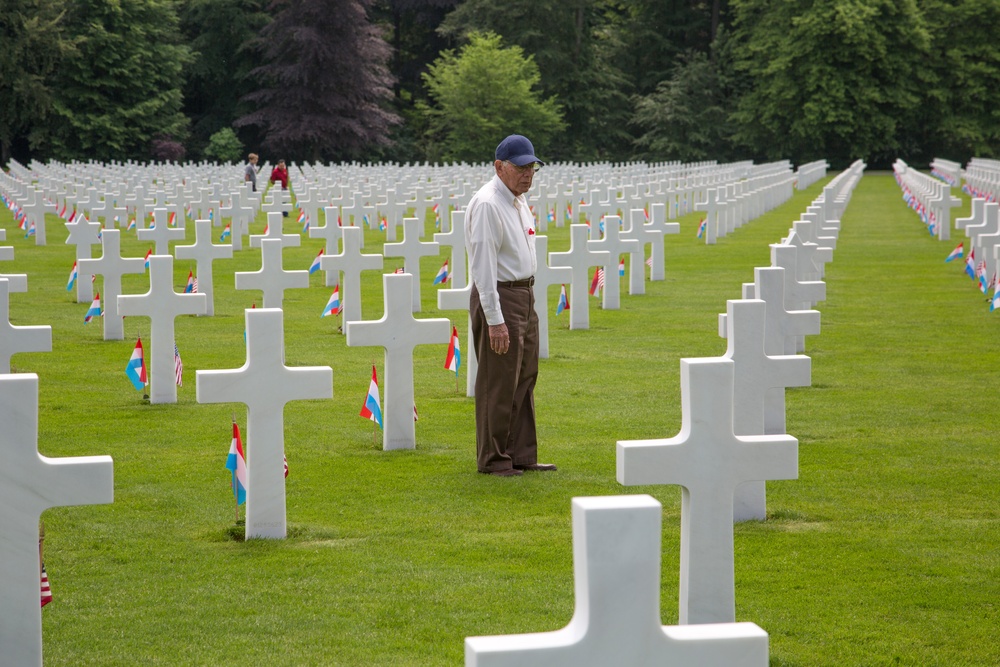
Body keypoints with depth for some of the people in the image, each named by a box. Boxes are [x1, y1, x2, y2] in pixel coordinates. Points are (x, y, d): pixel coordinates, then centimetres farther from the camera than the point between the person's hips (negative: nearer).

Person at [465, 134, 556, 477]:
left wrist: (527, 298, 17)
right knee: (498, 384, -4)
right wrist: (494, 319, -25)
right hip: (499, 298, -10)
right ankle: (493, 460, 4)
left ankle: (522, 455, 20)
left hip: (525, 296, 10)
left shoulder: (519, 199, 13)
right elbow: (483, 265, -22)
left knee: (525, 380, 13)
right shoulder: (487, 204, -18)